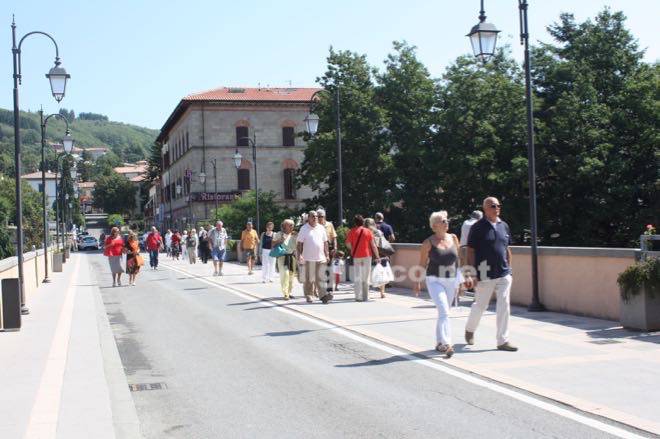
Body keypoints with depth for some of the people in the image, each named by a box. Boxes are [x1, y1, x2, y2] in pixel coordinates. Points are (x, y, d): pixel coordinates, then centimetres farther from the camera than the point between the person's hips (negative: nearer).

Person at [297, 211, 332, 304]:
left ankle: (323, 295, -9)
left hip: (320, 258, 2)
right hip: (308, 258, -2)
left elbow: (325, 242, 16)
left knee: (320, 278, -4)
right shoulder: (304, 228, 1)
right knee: (308, 279, 4)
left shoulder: (321, 228, 11)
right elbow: (299, 243, -1)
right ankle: (309, 296, 14)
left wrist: (327, 255, 11)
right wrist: (299, 255, -10)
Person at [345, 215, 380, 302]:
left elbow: (348, 244, -7)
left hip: (356, 256, -1)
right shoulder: (368, 231, 0)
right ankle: (365, 297, 12)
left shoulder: (352, 231, -2)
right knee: (366, 278, 10)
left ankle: (358, 297, -4)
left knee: (357, 278, 3)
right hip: (367, 256, 1)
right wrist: (377, 255, 4)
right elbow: (373, 245, -2)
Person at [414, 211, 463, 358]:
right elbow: (422, 264, 0)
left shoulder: (453, 238, 5)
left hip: (452, 281, 5)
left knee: (443, 313, 13)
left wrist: (460, 279, 10)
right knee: (444, 312, -18)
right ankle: (446, 344, -23)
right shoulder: (428, 243, -7)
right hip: (435, 281, -5)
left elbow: (457, 259, 12)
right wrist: (417, 282, 2)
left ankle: (439, 343, 26)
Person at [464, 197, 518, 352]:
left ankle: (502, 341, 4)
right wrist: (471, 274, -12)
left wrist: (509, 270, 14)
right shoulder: (478, 227, -6)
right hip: (485, 275, -4)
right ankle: (470, 329, 36)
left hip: (503, 275, 4)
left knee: (504, 307, -2)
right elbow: (470, 251, -7)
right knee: (480, 305, 8)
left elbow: (507, 249, 17)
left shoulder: (504, 226, 10)